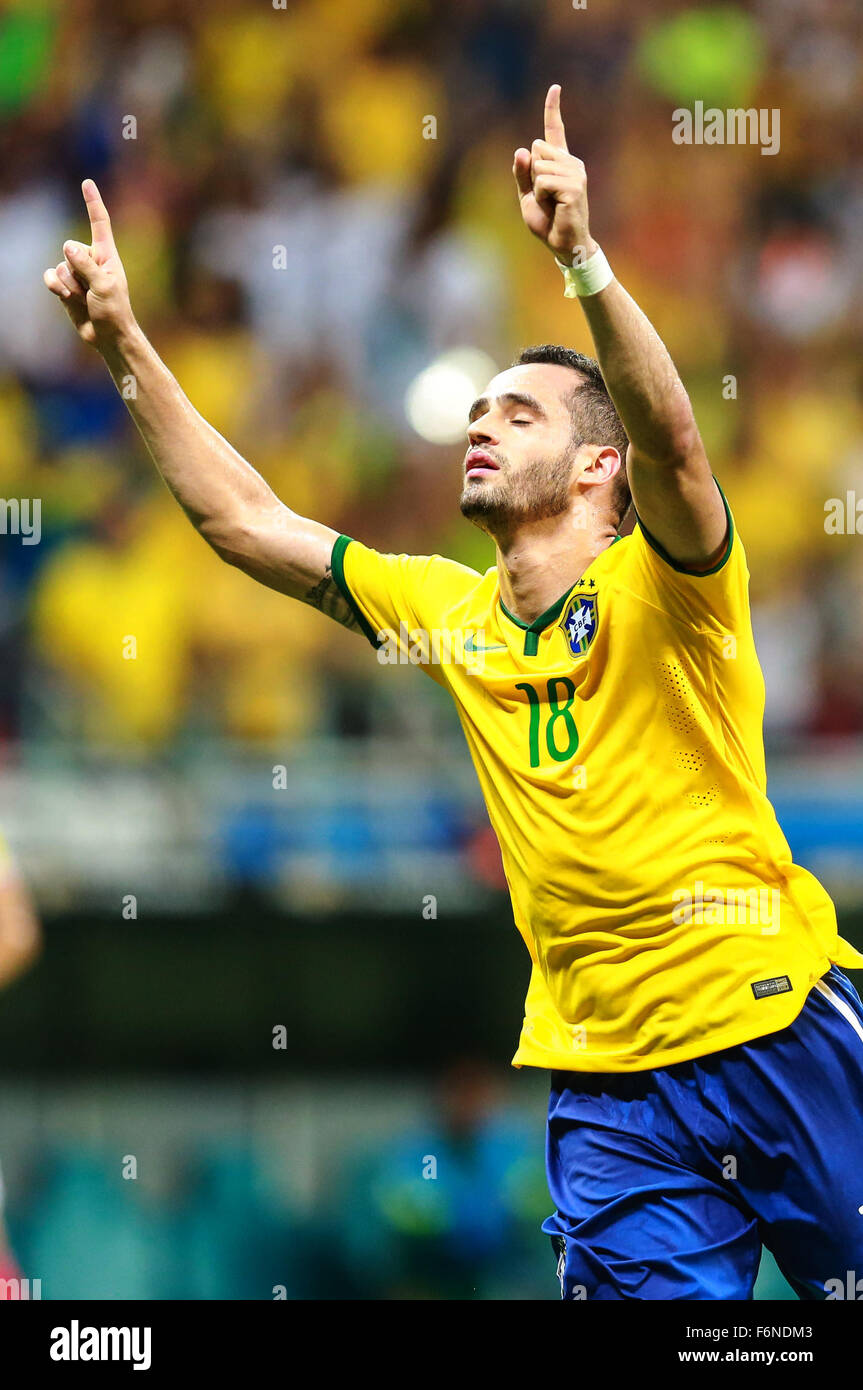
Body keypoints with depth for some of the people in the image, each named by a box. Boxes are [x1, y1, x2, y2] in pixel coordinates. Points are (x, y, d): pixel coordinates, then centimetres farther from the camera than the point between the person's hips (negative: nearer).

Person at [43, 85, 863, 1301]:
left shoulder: (658, 591, -7)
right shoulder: (449, 611, 10)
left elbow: (670, 439, -27)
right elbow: (245, 521, 14)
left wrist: (583, 260, -40)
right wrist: (127, 345, 8)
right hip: (608, 1089, 5)